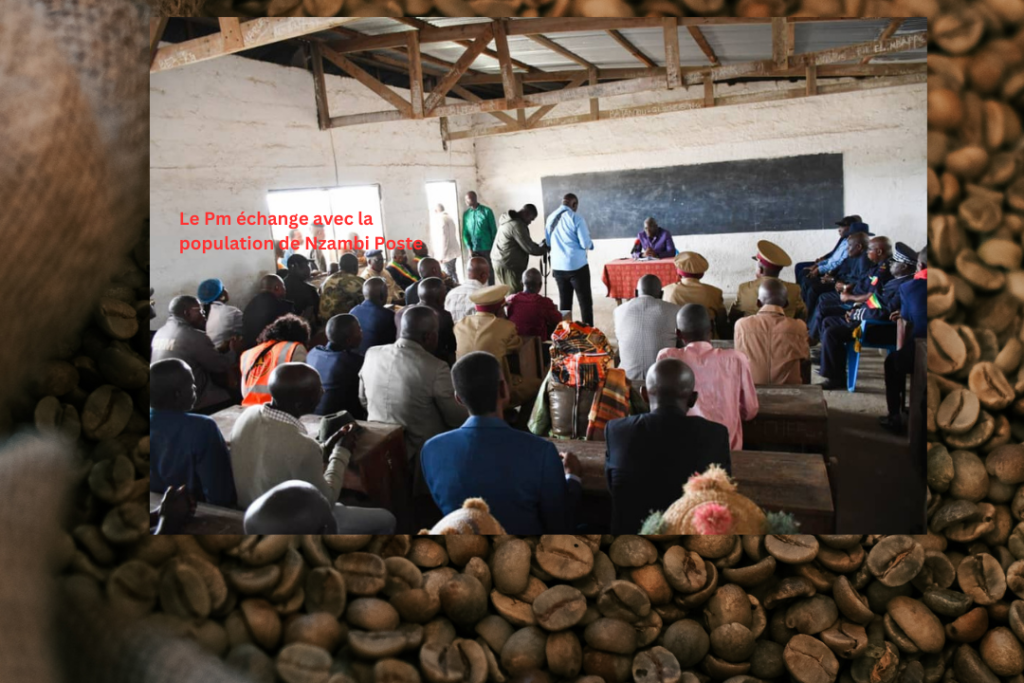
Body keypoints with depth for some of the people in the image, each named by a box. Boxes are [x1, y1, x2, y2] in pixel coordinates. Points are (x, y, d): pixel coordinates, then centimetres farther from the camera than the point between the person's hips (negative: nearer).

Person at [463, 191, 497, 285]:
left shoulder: (487, 211, -4)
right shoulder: (466, 214, 6)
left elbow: (494, 230, -2)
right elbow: (465, 233, 5)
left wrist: (493, 248, -4)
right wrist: (469, 248, -5)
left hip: (486, 248, -3)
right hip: (473, 249, 3)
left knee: (489, 272, 6)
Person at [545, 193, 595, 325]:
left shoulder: (551, 218, 8)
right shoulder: (576, 218, -9)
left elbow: (548, 242, 19)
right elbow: (585, 244, -11)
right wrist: (591, 245, 10)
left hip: (558, 266, 6)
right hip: (577, 265, -6)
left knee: (564, 302, 12)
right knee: (585, 301, 0)